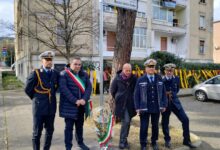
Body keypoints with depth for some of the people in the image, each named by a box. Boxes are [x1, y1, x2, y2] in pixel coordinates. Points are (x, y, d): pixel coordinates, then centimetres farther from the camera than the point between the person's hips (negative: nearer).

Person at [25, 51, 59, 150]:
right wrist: (36, 98, 5)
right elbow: (27, 89, -3)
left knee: (50, 131, 14)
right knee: (37, 132, 8)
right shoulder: (35, 73, -11)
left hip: (51, 107, 4)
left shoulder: (55, 74, 2)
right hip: (39, 107, -4)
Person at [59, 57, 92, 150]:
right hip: (69, 105, -5)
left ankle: (80, 142, 37)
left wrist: (84, 99, -15)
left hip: (81, 105, 5)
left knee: (80, 125, 19)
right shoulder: (64, 74, -8)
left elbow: (89, 87, 0)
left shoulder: (84, 74, 7)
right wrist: (75, 101, -21)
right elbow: (64, 89, -17)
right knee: (69, 126, 4)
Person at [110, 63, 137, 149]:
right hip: (121, 104, -3)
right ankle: (123, 141, 3)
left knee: (127, 122, 10)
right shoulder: (117, 79, -8)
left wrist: (132, 99, 7)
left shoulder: (134, 79, -5)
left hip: (130, 104, 3)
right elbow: (112, 91, 5)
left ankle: (123, 141, 25)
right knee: (126, 121, -11)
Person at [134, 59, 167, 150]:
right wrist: (137, 108, -7)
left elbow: (163, 93, 8)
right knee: (144, 127, 4)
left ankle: (154, 142, 35)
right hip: (144, 108, -2)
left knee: (155, 126, 16)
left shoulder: (159, 79, 4)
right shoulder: (140, 80, -3)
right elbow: (136, 95, -3)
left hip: (156, 108, 3)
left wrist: (164, 105, 3)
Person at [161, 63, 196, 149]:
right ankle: (167, 140, 30)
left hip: (175, 102, 3)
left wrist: (172, 94, 6)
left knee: (185, 119, -2)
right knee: (165, 122, 8)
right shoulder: (161, 80, -10)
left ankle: (186, 140, 14)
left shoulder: (176, 79, 1)